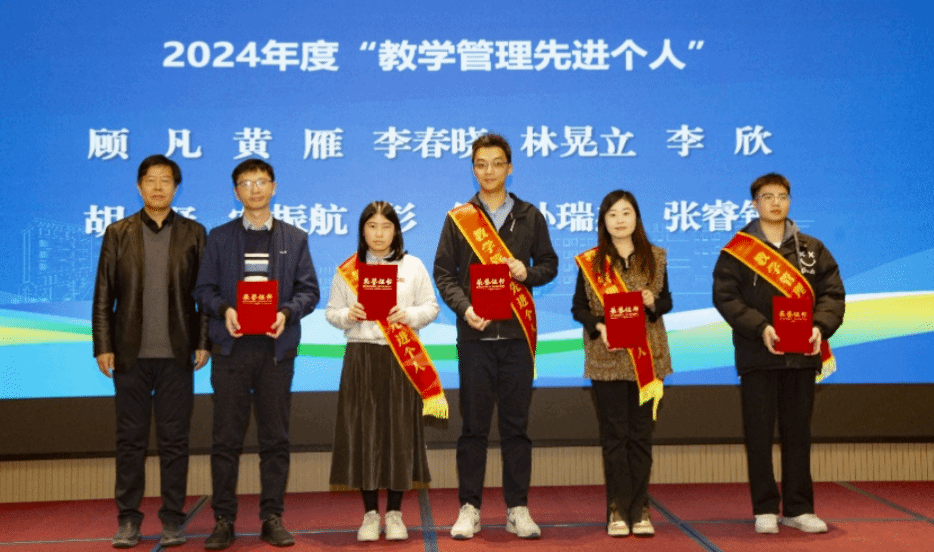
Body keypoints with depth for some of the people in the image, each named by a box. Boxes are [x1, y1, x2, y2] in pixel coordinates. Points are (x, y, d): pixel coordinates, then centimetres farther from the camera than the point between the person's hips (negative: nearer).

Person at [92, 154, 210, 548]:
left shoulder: (194, 234, 5)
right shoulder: (118, 233, 7)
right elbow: (103, 295, 5)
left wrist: (204, 342, -3)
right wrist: (102, 346, -2)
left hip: (176, 354, 0)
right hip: (131, 353, 1)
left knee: (174, 440, 4)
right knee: (130, 439, 7)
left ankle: (172, 519, 14)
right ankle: (128, 519, 16)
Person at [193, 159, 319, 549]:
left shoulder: (295, 238, 12)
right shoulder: (219, 238, 12)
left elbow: (308, 290, 7)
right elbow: (204, 290, 7)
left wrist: (286, 312, -12)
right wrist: (224, 310, -13)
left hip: (276, 346, 0)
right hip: (231, 346, 0)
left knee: (275, 437, 4)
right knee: (225, 437, 1)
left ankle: (272, 518, 12)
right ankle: (223, 521, 9)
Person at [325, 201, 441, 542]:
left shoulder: (413, 267, 8)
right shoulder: (347, 270, 9)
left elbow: (431, 307, 6)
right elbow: (331, 312, 8)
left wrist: (410, 315, -13)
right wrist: (347, 316, -13)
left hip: (401, 357, 0)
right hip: (361, 356, 1)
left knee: (399, 431, -1)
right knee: (362, 431, -1)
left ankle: (394, 513, 12)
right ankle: (370, 514, 12)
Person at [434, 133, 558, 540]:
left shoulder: (529, 216, 9)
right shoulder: (458, 218, 7)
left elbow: (549, 264, 12)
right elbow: (443, 273, 4)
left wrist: (528, 273, -10)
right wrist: (464, 308, -11)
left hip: (517, 334, 1)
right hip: (475, 333, 0)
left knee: (516, 425, 5)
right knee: (474, 425, 4)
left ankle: (517, 509, 13)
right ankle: (469, 508, 13)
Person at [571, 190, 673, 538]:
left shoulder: (654, 258, 7)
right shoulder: (590, 262, 1)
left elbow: (666, 301, 10)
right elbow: (578, 308, 2)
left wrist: (653, 303, -12)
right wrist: (599, 326, -16)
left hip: (646, 357, 2)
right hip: (607, 358, -2)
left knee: (641, 434, 6)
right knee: (614, 435, 2)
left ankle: (640, 510, 14)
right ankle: (618, 511, 10)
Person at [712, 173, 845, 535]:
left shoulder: (811, 249, 10)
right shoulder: (737, 250, 0)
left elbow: (832, 293, 6)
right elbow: (725, 297, -8)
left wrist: (820, 327, -12)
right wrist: (760, 328, -19)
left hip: (802, 355, 3)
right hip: (756, 355, -3)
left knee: (798, 432, 9)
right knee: (759, 434, 3)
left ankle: (798, 508, 19)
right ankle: (765, 509, 13)